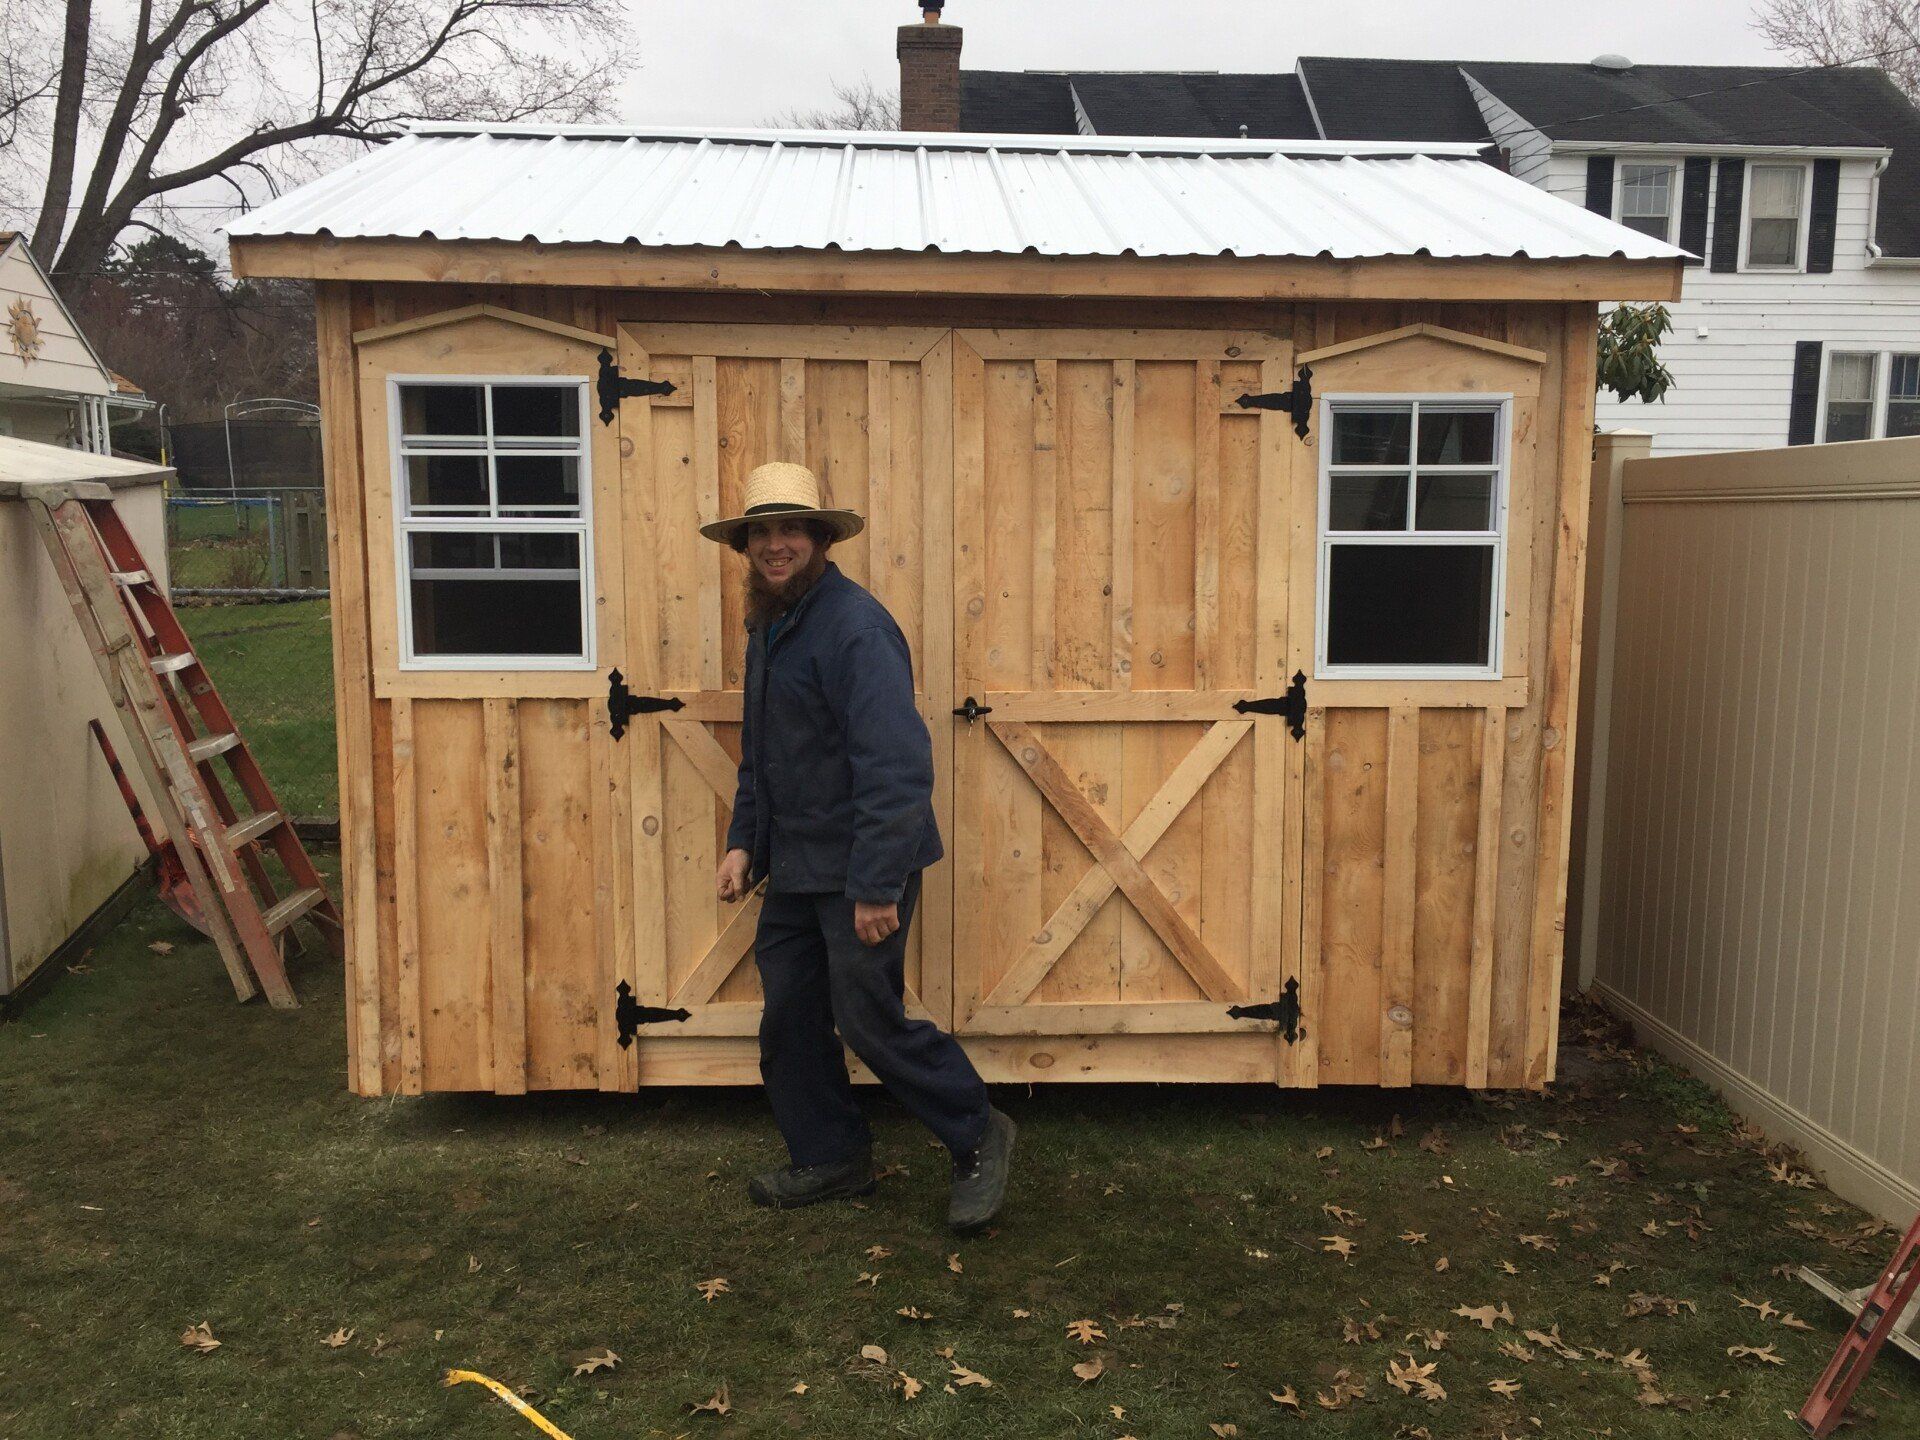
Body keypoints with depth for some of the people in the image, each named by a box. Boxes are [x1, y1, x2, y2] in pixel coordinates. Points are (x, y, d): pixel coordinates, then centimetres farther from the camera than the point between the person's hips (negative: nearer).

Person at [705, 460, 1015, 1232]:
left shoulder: (854, 626, -19)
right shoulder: (768, 625, 11)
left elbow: (894, 764, -26)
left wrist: (876, 885, -27)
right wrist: (744, 840, 14)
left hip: (857, 871, -9)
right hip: (791, 869, 9)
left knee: (870, 1020, -2)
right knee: (788, 1018, 14)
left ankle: (978, 1139, 19)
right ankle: (831, 1159, 32)